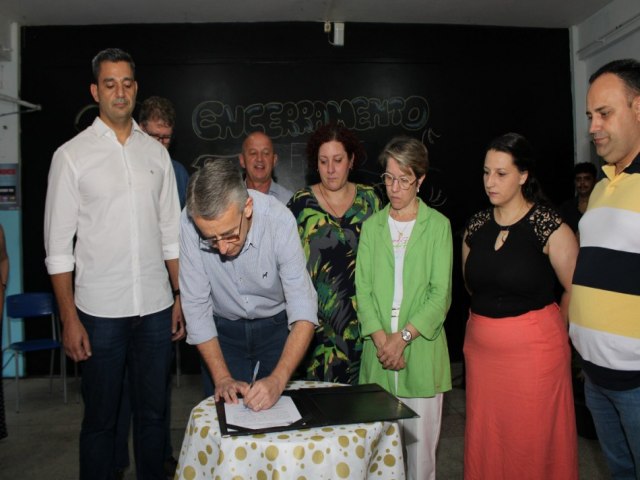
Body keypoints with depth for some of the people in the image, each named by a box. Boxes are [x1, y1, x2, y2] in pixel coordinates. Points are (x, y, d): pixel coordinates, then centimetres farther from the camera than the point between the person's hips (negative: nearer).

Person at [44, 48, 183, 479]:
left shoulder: (156, 152, 7)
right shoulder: (71, 155, -3)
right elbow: (59, 246, -3)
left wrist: (180, 297, 5)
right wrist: (69, 319, -7)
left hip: (156, 307, 3)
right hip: (100, 312, -3)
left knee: (154, 412, 15)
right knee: (100, 418, 11)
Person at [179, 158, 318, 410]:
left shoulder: (279, 218, -30)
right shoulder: (190, 222, -27)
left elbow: (304, 312, -29)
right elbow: (196, 305, -18)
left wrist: (278, 380, -39)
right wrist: (222, 377, -20)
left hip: (276, 325, 0)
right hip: (222, 330, 1)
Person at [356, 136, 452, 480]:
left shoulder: (437, 225, 1)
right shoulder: (372, 226, 9)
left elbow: (441, 294, -4)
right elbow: (363, 288, 2)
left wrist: (403, 337, -13)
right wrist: (381, 338, -11)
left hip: (421, 348, -2)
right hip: (378, 351, 2)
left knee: (420, 443, 5)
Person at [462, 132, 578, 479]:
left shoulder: (548, 226, -10)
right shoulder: (476, 226, 5)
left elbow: (577, 289, -6)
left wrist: (553, 333, 3)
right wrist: (491, 322, 12)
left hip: (533, 349, -4)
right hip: (481, 349, 5)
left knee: (533, 442, 8)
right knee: (486, 441, 13)